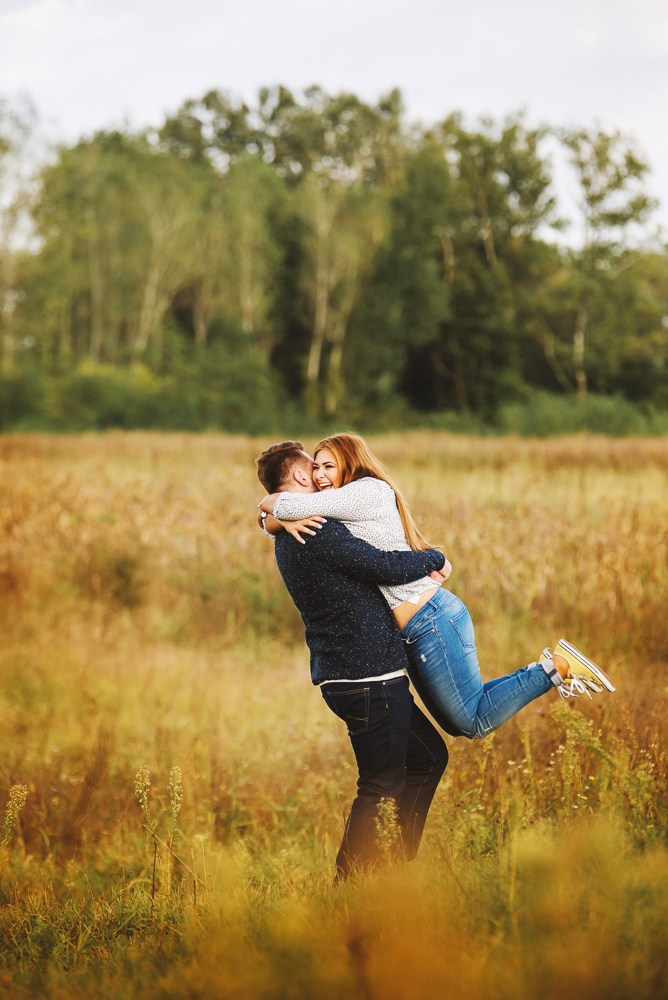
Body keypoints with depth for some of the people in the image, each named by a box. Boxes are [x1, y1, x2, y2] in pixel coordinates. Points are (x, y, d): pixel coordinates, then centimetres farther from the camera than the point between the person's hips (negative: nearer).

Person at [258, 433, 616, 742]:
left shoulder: (369, 491, -12)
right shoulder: (333, 511, 16)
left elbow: (288, 505, -21)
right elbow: (270, 519, 12)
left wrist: (273, 502, 1)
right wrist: (284, 520, -11)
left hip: (432, 621, -10)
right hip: (414, 631, 10)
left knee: (475, 722, -7)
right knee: (460, 724, 15)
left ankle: (556, 666, 2)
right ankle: (547, 670, 20)